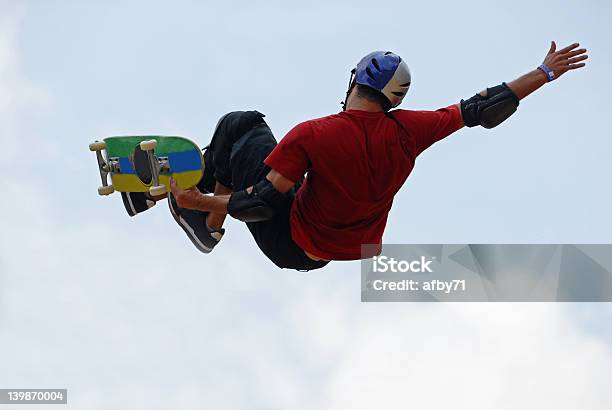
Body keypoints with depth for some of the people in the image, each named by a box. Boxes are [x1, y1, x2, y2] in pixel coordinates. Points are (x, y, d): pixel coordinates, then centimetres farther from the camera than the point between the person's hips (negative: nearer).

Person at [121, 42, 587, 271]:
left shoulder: (311, 136, -29)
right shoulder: (408, 131, -17)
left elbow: (265, 202, -27)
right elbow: (481, 110, -9)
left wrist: (203, 201, -16)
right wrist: (545, 73, 0)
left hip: (293, 249, -6)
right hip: (351, 249, 6)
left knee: (239, 124, 3)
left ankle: (209, 221, 13)